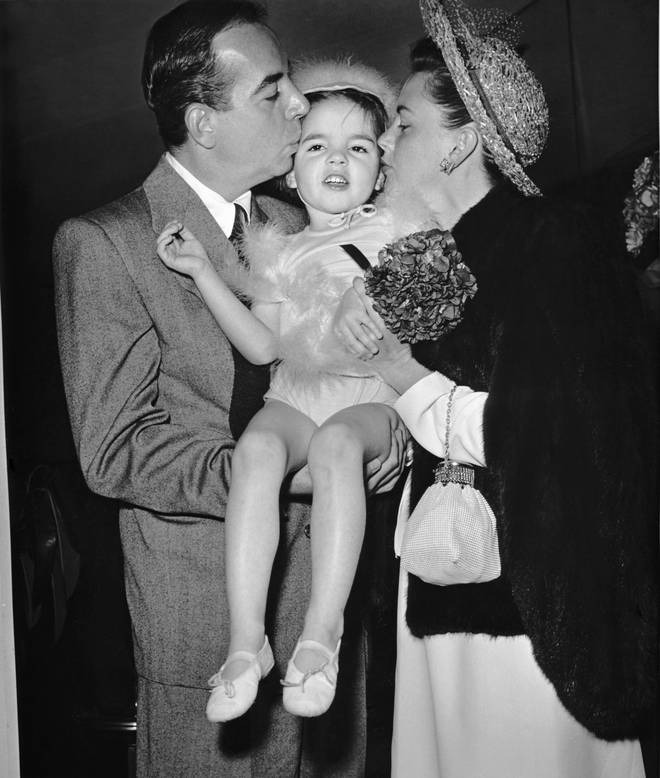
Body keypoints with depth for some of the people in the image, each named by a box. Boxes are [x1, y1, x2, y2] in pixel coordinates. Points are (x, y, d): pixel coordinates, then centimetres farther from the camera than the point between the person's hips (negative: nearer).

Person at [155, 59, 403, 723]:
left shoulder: (393, 234, 10)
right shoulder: (278, 252, 15)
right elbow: (263, 346, 3)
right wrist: (203, 271, -2)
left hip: (369, 398, -2)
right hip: (294, 396, 2)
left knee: (334, 443, -37)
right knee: (258, 446, -32)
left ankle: (322, 632, -38)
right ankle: (246, 640, -34)